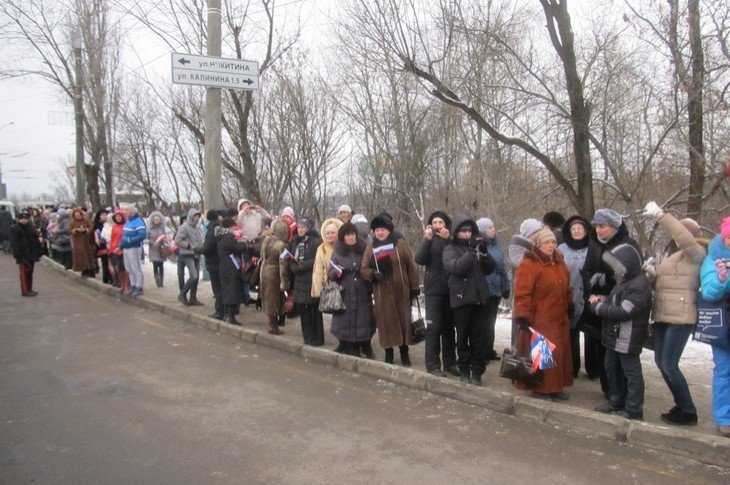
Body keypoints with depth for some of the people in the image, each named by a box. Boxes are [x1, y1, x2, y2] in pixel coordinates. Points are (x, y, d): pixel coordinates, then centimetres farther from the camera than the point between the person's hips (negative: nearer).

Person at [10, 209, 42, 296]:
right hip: (22, 255, -6)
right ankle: (25, 291, -1)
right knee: (24, 272, -5)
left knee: (30, 272, 12)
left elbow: (36, 240, 15)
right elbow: (14, 243, -11)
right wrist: (17, 254, -18)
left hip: (31, 254, 6)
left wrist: (38, 252, 10)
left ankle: (29, 289, 20)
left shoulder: (31, 227, 11)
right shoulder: (14, 228, -7)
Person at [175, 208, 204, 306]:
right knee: (193, 276, -16)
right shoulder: (184, 227, -9)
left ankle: (193, 298, 16)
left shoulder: (196, 227, 14)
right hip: (188, 255, -8)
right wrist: (190, 246, -16)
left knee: (196, 277, 7)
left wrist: (202, 246, 1)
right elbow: (177, 241, -14)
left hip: (196, 255, 8)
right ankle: (182, 294, 1)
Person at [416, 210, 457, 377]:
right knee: (433, 327, -4)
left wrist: (448, 239, -20)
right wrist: (427, 239, -20)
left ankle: (450, 362, 18)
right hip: (433, 290, -2)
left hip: (450, 289, 2)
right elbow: (420, 259, -11)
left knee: (449, 327, 9)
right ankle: (433, 365, 0)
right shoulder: (429, 240, 5)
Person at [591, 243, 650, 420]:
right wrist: (601, 300, 2)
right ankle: (616, 401, 34)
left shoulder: (639, 285, -20)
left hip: (628, 339, -10)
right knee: (612, 369, 20)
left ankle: (633, 410, 7)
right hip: (615, 336, 10)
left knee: (631, 373, -1)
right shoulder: (623, 282, 14)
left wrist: (598, 307, -17)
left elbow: (623, 311, -26)